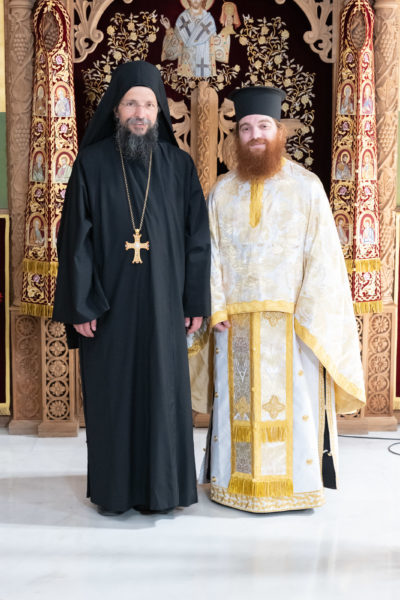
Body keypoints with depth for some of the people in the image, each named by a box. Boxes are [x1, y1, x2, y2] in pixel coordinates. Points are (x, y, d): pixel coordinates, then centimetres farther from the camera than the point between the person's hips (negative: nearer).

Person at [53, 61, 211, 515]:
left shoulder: (179, 165, 2)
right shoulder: (91, 164, -2)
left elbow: (196, 236, 3)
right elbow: (75, 237, -3)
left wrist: (195, 301, 0)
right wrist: (79, 305, -8)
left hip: (161, 303, 1)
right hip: (107, 305, -1)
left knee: (163, 393, 7)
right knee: (110, 394, 7)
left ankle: (162, 487, 23)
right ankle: (112, 489, 24)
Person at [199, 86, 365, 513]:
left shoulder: (306, 186, 1)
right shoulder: (222, 192, 10)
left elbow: (321, 254, -4)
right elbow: (210, 253, 6)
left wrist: (308, 315, -12)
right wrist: (216, 307, -6)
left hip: (292, 322, -2)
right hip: (236, 322, 3)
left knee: (293, 402, 2)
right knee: (239, 402, 7)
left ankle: (294, 484, 16)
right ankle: (238, 483, 19)